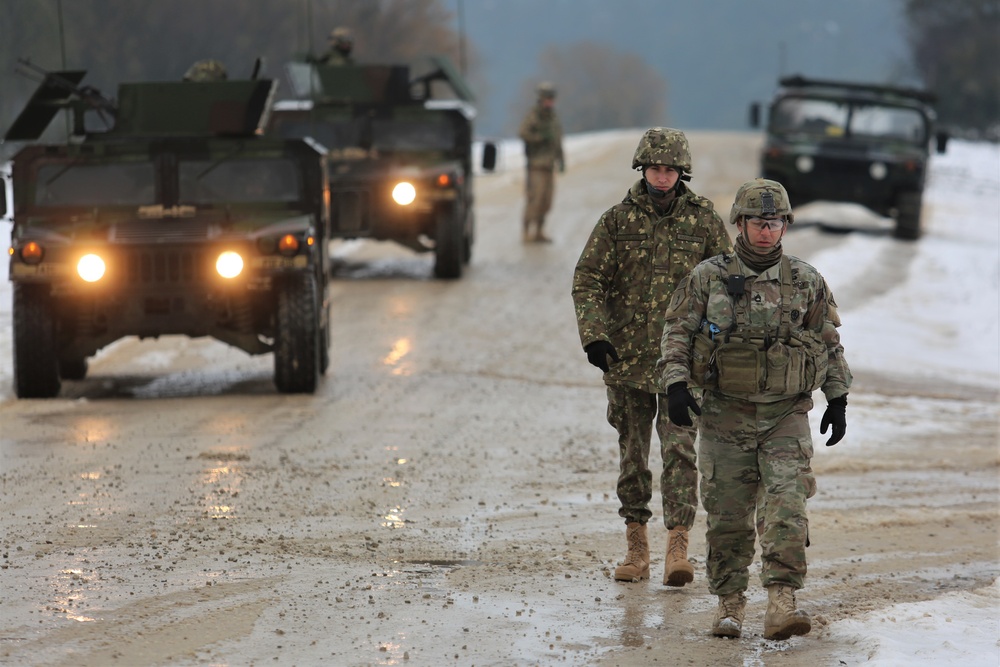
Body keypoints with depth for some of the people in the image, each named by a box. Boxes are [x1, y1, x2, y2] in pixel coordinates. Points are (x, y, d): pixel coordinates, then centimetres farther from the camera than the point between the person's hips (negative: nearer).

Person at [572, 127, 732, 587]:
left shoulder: (704, 221, 2)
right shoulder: (617, 221, 2)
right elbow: (587, 280, 1)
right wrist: (594, 335, -11)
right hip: (627, 356, 2)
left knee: (680, 449, -10)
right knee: (632, 452, 8)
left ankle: (678, 546, -11)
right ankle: (636, 547, 15)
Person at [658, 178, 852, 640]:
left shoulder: (806, 282, 4)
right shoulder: (708, 278, 1)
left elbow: (830, 344, 13)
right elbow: (677, 333, 3)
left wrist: (838, 401, 12)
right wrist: (675, 384, -10)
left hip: (787, 416, 0)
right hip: (725, 415, 0)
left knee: (786, 508, -15)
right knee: (727, 515, 4)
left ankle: (781, 604, -20)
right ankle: (730, 603, 18)